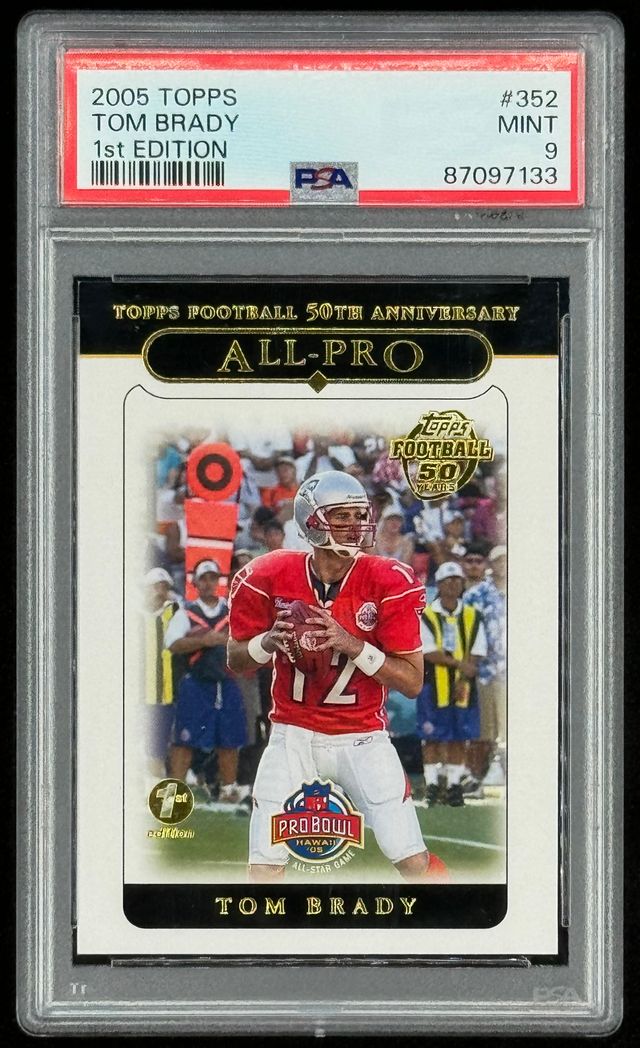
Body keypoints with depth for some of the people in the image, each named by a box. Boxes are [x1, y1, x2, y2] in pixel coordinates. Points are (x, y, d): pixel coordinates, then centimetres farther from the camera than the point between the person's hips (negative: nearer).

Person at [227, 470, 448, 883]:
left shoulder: (388, 584, -11)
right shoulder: (270, 578, -8)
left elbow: (413, 682, -10)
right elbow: (236, 661, 4)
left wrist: (352, 645, -24)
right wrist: (269, 641, -18)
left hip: (363, 737, -1)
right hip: (293, 735, 1)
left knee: (414, 862, -4)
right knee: (265, 869, -4)